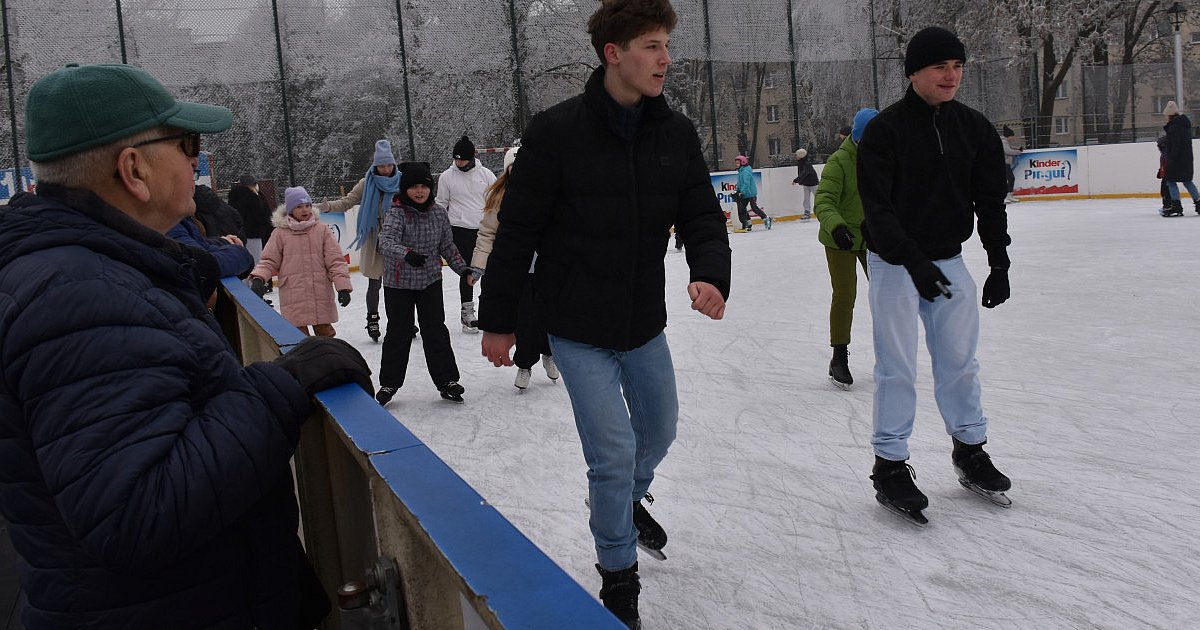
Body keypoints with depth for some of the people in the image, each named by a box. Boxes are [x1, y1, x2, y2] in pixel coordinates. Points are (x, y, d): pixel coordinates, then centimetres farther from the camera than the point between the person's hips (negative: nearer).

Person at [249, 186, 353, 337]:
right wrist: (258, 279, -14)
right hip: (293, 299, -1)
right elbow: (269, 261, 4)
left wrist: (343, 286, -10)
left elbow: (336, 260, -1)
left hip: (322, 296, 1)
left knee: (325, 333, 12)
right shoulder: (280, 233, 1)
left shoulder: (322, 230, 2)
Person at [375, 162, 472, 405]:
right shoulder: (396, 213, -15)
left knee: (436, 331, 5)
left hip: (430, 281, 3)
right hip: (399, 284, -3)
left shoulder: (438, 213, 0)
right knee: (398, 333, 8)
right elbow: (386, 242, -32)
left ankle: (447, 380, 14)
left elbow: (447, 246, 12)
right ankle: (389, 382, 24)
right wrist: (407, 253, -49)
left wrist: (462, 268, 9)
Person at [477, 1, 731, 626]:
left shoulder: (676, 133, -3)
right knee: (614, 453, -5)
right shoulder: (556, 132, -16)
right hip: (579, 330, -5)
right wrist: (497, 321, -5)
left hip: (645, 324, 5)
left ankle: (626, 500, 55)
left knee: (658, 430, 21)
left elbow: (702, 216, -1)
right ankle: (618, 574, 21)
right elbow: (517, 232, -11)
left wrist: (710, 276, -23)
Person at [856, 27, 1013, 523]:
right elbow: (877, 208, -19)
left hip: (948, 260, 5)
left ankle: (970, 450, 29)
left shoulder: (974, 128, 2)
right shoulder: (884, 130, -13)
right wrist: (914, 261, -28)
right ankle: (889, 466, 9)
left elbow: (990, 200, 7)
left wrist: (999, 263, 2)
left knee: (960, 360, 12)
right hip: (894, 264, -5)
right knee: (898, 368, -2)